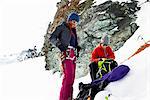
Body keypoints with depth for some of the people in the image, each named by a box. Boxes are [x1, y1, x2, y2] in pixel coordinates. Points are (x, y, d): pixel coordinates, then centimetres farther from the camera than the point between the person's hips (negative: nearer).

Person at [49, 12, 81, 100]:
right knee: (68, 76, -20)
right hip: (66, 53, -8)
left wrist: (77, 48, 9)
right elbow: (52, 38, -3)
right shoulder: (62, 27, 5)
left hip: (73, 55, 8)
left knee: (72, 78, 3)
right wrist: (59, 44, -18)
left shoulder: (73, 31, 26)